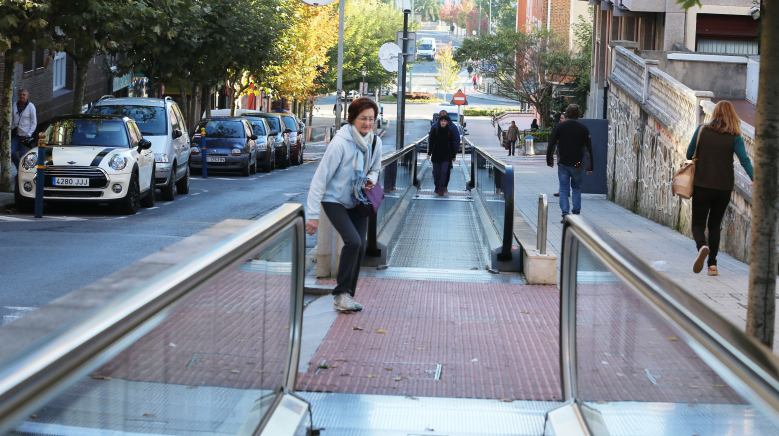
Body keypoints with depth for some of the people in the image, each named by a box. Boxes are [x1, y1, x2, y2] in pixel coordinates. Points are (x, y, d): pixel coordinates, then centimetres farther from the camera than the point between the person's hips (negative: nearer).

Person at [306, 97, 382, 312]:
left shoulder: (375, 142, -5)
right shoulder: (340, 143, -24)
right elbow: (320, 177, -22)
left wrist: (371, 179, -11)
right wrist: (313, 214, -24)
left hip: (357, 201, 6)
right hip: (334, 200, -6)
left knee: (360, 246, -2)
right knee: (353, 241, -22)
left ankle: (347, 296, 11)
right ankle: (341, 294, -13)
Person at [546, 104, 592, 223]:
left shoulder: (559, 127, -1)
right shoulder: (583, 129, 1)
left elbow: (551, 145, 0)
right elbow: (589, 149, 1)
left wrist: (550, 161, 12)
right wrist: (589, 167, 6)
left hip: (563, 164, -1)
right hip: (577, 164, 1)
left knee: (564, 190, 3)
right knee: (577, 188, 17)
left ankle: (565, 215, -4)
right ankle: (576, 212, 10)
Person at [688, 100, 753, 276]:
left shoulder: (702, 130, -4)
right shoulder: (735, 137, -4)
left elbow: (689, 155, 2)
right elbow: (744, 160, -15)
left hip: (702, 187, -1)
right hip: (724, 189, 1)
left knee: (698, 223, 7)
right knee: (714, 225, 16)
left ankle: (702, 246, -25)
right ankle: (712, 264, 13)